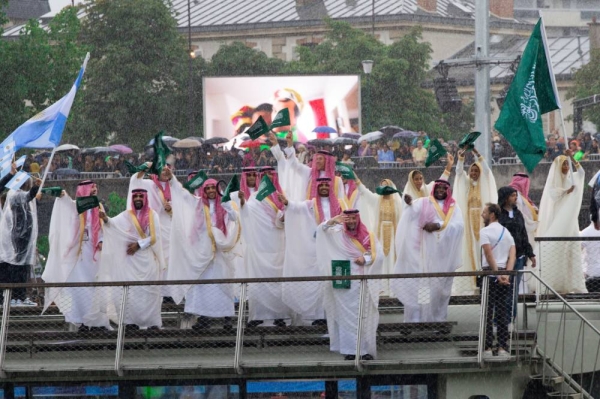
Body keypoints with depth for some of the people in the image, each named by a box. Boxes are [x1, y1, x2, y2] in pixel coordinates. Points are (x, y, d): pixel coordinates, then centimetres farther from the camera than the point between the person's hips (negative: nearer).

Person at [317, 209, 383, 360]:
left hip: (362, 282, 0)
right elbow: (321, 230, 0)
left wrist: (365, 259, -14)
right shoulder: (338, 234, 10)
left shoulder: (368, 236, 10)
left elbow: (379, 255, 4)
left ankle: (366, 349, -2)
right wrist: (333, 221, -16)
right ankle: (349, 350, -2)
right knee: (347, 316, -3)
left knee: (364, 316, -3)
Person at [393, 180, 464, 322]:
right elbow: (412, 212, -14)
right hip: (426, 250, -2)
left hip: (444, 251, 2)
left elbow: (459, 225, -6)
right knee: (424, 283, -9)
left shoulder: (453, 207, 9)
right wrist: (409, 204, -36)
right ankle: (417, 318, -10)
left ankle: (438, 318, 10)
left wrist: (438, 225, -18)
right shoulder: (423, 203, 6)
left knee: (441, 284, 5)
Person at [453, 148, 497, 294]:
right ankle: (472, 281, -3)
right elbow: (459, 172, -4)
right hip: (469, 221, 2)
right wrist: (461, 159, -21)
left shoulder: (484, 184, 5)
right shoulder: (466, 183, 11)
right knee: (470, 248, -2)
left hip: (482, 220, -2)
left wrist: (478, 155, -21)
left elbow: (486, 171, -10)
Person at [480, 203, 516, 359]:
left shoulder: (485, 232, -7)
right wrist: (506, 274, -7)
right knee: (502, 313, 8)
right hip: (504, 273, 6)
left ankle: (487, 349, -5)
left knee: (487, 313, -3)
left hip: (490, 272, -6)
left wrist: (497, 274, -18)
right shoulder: (507, 232, 14)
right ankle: (502, 348, 5)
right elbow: (512, 255, 3)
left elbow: (489, 255, -18)